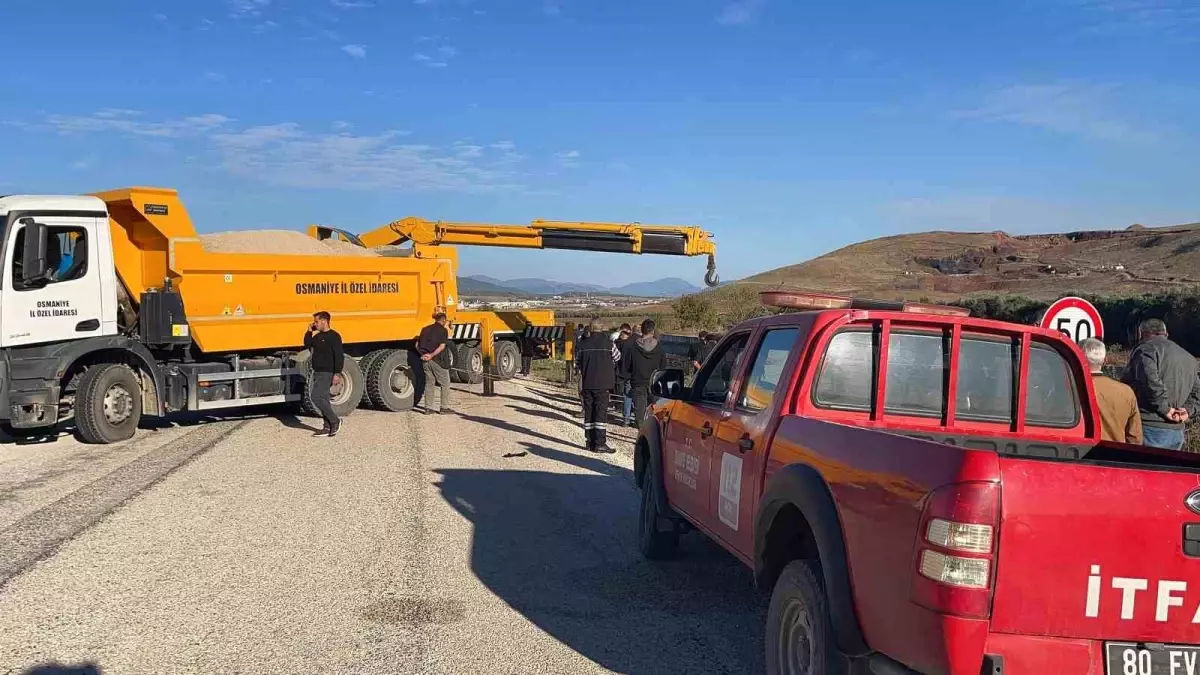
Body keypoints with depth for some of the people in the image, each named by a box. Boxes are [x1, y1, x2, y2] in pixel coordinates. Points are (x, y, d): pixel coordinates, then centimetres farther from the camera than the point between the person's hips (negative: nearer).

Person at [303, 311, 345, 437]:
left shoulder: (333, 336, -13)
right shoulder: (318, 336, 14)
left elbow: (339, 356, -17)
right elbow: (307, 345, 19)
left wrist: (337, 373, -23)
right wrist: (309, 331, 7)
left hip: (327, 373, -9)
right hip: (318, 373, 9)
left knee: (316, 397, -15)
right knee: (323, 400, 9)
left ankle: (335, 421, -5)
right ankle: (327, 428, 12)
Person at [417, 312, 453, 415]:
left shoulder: (425, 329, 11)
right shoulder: (443, 331, -6)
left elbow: (417, 345, 7)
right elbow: (442, 346, -17)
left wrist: (423, 354, -1)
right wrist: (431, 355, -16)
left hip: (426, 361, 6)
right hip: (438, 360, -6)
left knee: (429, 383, 13)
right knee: (445, 384, 6)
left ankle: (428, 408, 12)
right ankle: (444, 407, 5)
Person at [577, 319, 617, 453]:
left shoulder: (582, 344, 0)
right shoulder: (609, 343, -8)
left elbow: (578, 363, 9)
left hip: (586, 383, 3)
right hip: (602, 384, -3)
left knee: (588, 413, 10)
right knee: (601, 413, -2)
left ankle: (590, 442, 13)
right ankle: (600, 443, -7)